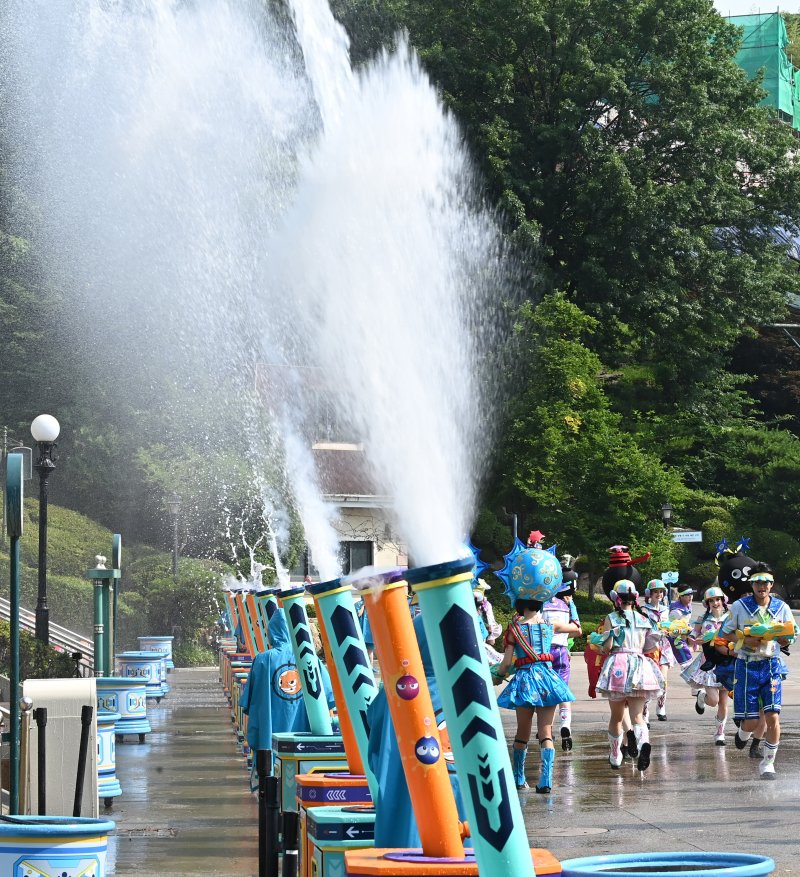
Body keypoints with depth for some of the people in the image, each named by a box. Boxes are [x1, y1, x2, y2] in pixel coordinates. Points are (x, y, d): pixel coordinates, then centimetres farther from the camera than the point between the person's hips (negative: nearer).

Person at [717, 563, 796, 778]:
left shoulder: (781, 608, 3)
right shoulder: (740, 606, -2)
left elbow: (787, 640, 11)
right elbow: (724, 633, 4)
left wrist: (780, 634, -12)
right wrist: (745, 639, -12)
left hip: (771, 666, 1)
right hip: (746, 666, -1)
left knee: (773, 717, -11)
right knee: (750, 721, -1)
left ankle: (767, 763, 3)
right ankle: (743, 733, 38)